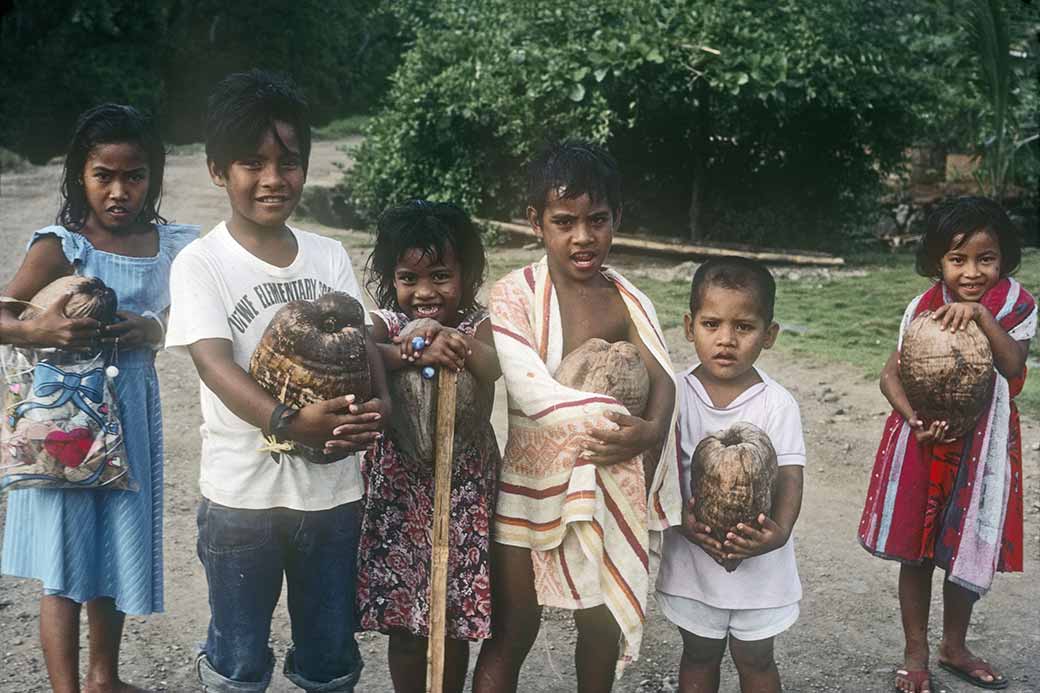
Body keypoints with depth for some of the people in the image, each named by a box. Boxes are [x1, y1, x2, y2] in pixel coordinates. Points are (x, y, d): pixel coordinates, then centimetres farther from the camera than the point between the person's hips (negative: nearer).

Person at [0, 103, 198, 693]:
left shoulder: (169, 245, 0)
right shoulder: (61, 246, -11)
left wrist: (152, 329, -10)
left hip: (132, 416, 5)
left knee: (114, 550, 18)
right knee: (65, 564, 2)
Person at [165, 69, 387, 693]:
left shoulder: (330, 256, 5)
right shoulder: (201, 263, -8)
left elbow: (361, 340, 0)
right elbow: (215, 363, -19)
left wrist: (377, 406, -23)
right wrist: (290, 422, -37)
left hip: (333, 488, 3)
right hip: (243, 494, -3)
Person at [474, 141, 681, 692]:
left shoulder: (630, 300, 4)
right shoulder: (515, 295, -11)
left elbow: (662, 379, -9)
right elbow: (534, 394, -23)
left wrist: (650, 431, -30)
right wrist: (623, 419, -20)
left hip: (614, 489, 4)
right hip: (533, 488, -4)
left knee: (603, 628, 18)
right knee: (511, 636, 7)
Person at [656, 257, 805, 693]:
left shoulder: (777, 404, -11)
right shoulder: (677, 394, -9)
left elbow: (789, 477, -15)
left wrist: (780, 532, -33)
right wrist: (684, 520, -26)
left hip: (760, 560, -1)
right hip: (692, 554, 1)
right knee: (699, 654, 20)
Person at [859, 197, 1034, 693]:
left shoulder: (1017, 306, -7)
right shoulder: (922, 309, -7)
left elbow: (1014, 366, -21)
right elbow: (891, 374, -6)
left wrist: (981, 316, -32)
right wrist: (913, 418, -23)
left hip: (981, 448, 1)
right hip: (922, 443, 0)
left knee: (969, 552, 12)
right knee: (916, 551, 8)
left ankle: (954, 648, 35)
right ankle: (915, 653, 26)